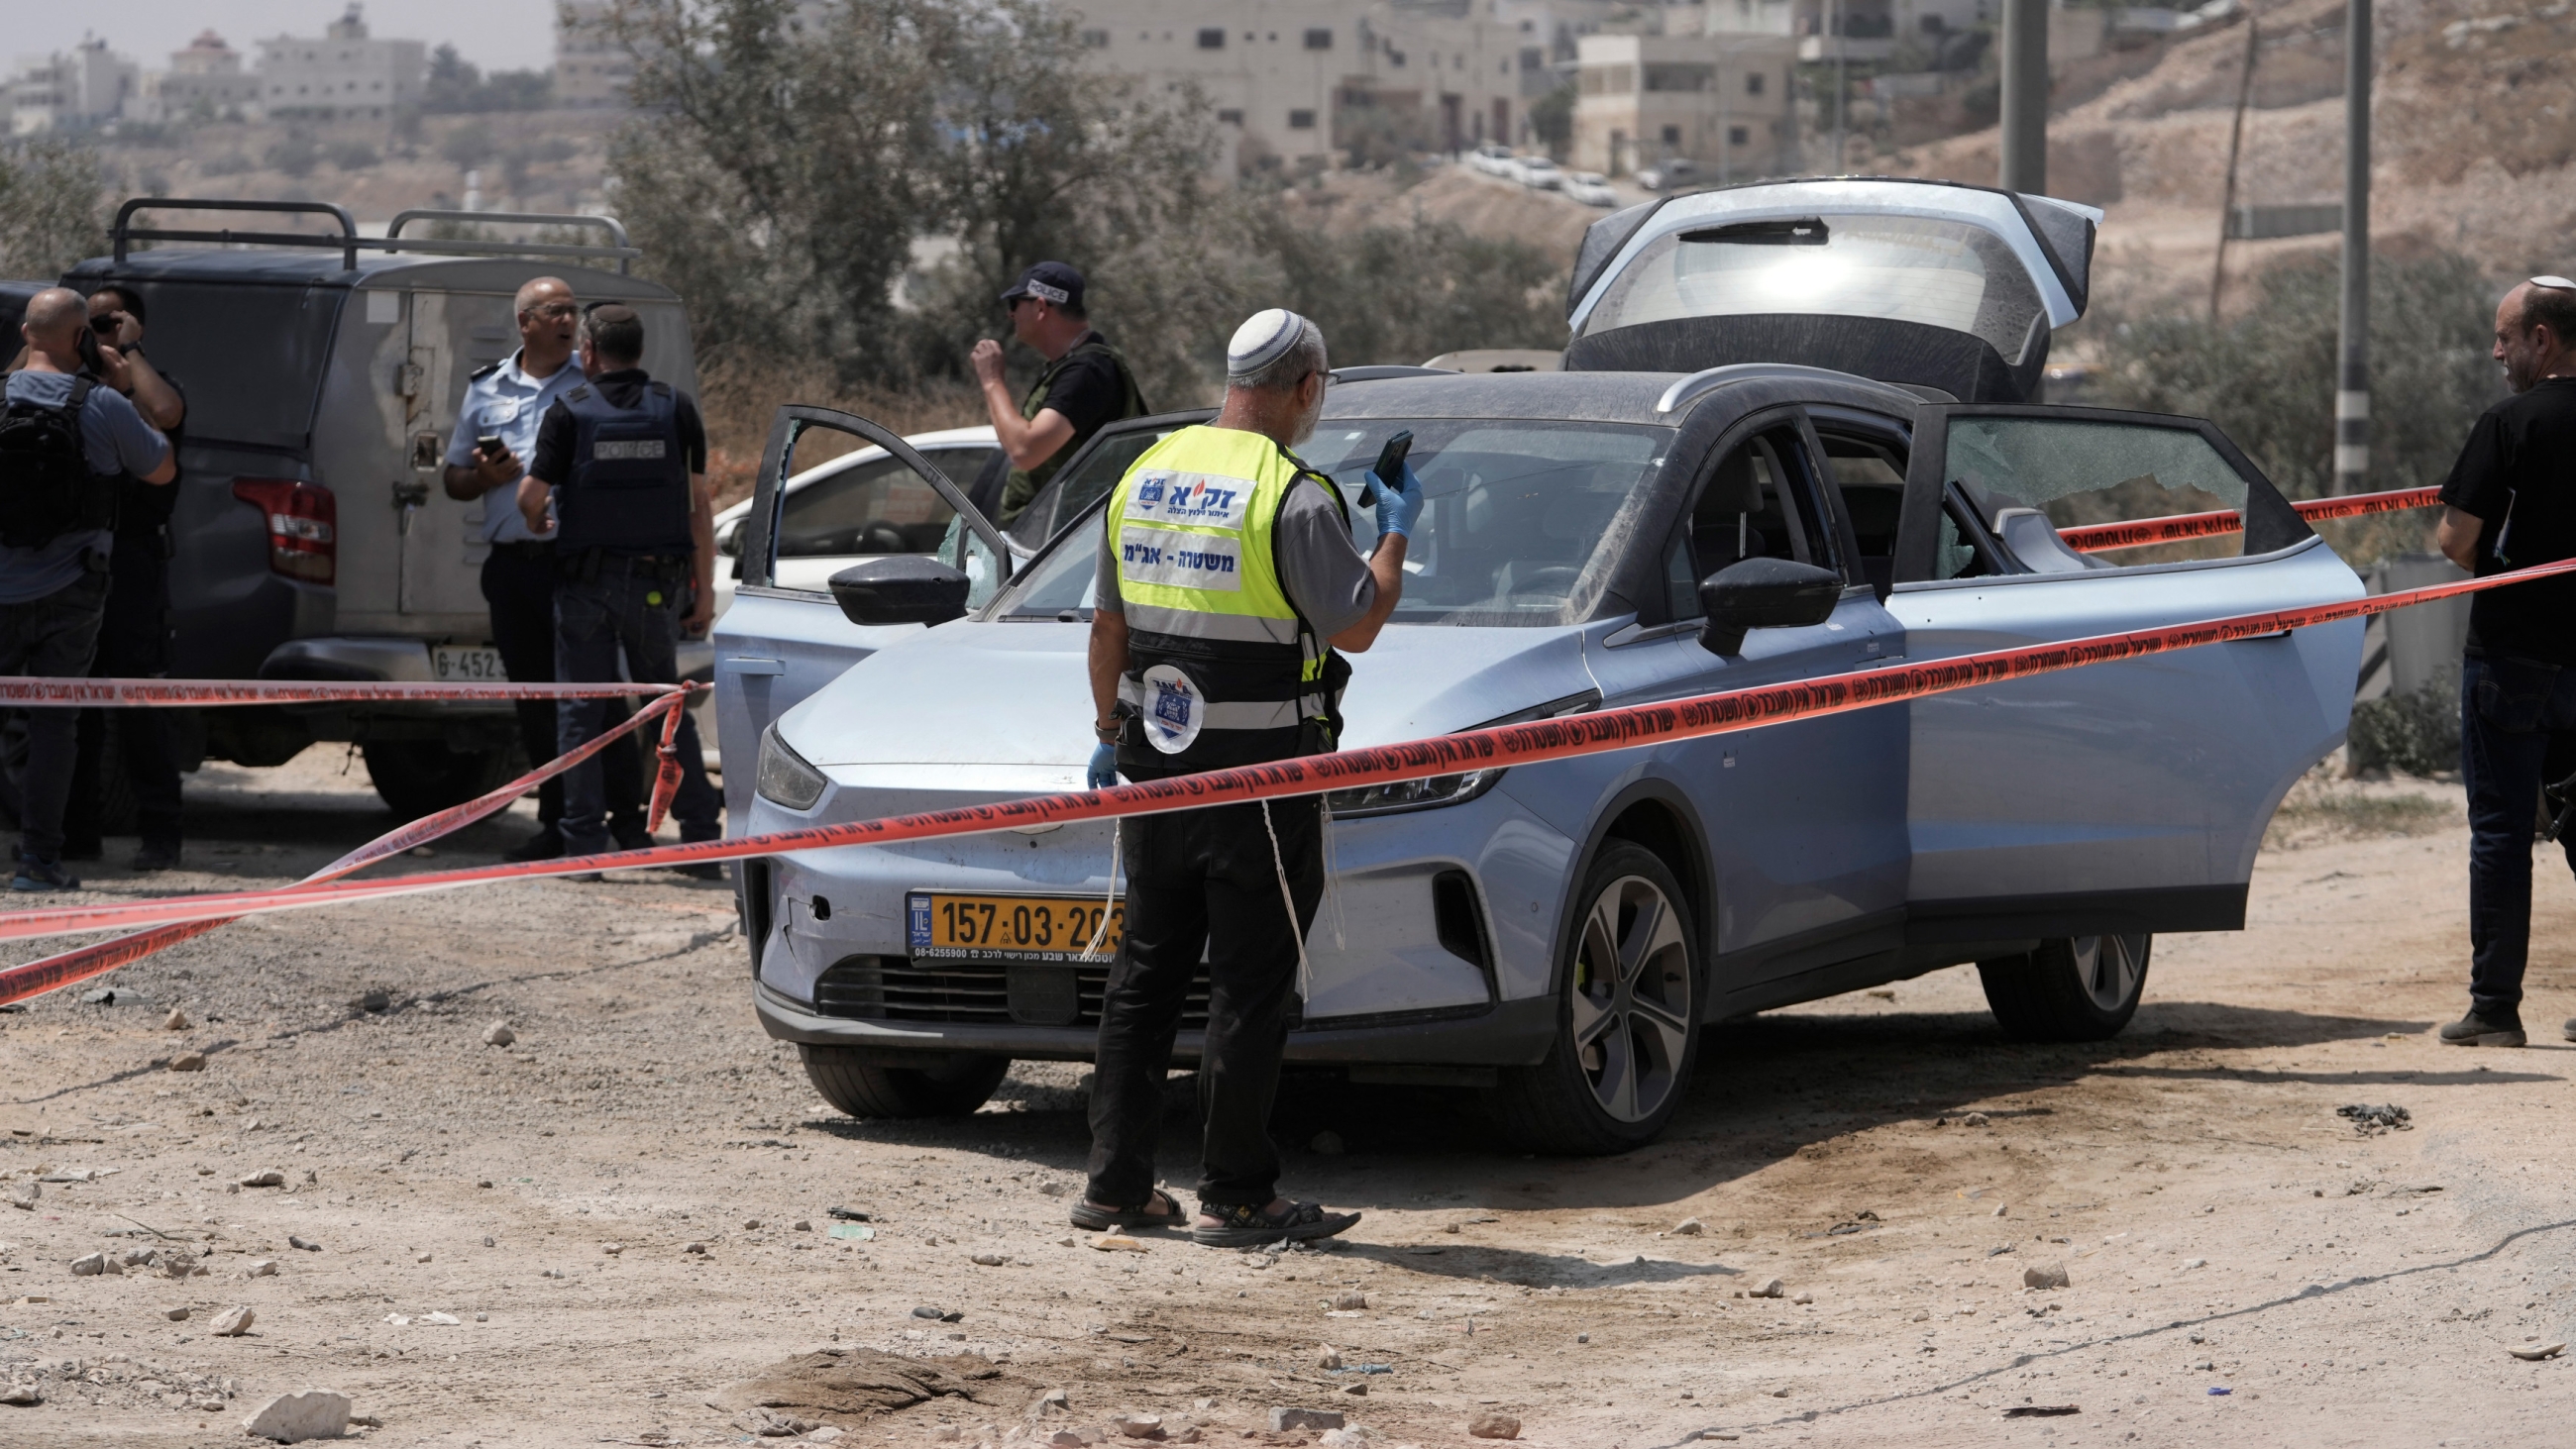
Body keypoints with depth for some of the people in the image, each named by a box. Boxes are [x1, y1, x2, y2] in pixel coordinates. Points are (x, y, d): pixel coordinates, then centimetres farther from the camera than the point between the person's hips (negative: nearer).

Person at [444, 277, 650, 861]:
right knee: (534, 701, 8)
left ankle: (627, 819, -4)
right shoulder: (486, 389, 15)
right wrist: (484, 477, -2)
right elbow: (454, 478, 19)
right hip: (512, 565, 4)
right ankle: (556, 824, 16)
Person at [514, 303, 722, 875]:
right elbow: (700, 503, 1)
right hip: (655, 584, 2)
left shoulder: (570, 412, -5)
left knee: (580, 712, 4)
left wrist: (536, 524, 16)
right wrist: (705, 589, 5)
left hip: (585, 582, -2)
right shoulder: (676, 409, 2)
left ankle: (584, 844, 0)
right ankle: (701, 840, 8)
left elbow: (531, 496, -9)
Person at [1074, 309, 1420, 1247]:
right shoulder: (1294, 498, -14)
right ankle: (1234, 1198, 2)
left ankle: (1115, 1182, 16)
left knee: (1146, 970, 13)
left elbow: (1109, 626, 15)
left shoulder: (1145, 476, 8)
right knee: (1249, 986, -1)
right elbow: (1356, 626, -11)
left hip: (1155, 767, 7)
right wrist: (1393, 535, 4)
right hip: (1258, 776, -7)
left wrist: (1110, 728, 25)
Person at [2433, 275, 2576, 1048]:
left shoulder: (2511, 424, -12)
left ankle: (2495, 1007, -1)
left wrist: (2491, 566, 5)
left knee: (2500, 830, 0)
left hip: (2510, 652, -5)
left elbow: (2455, 539, -16)